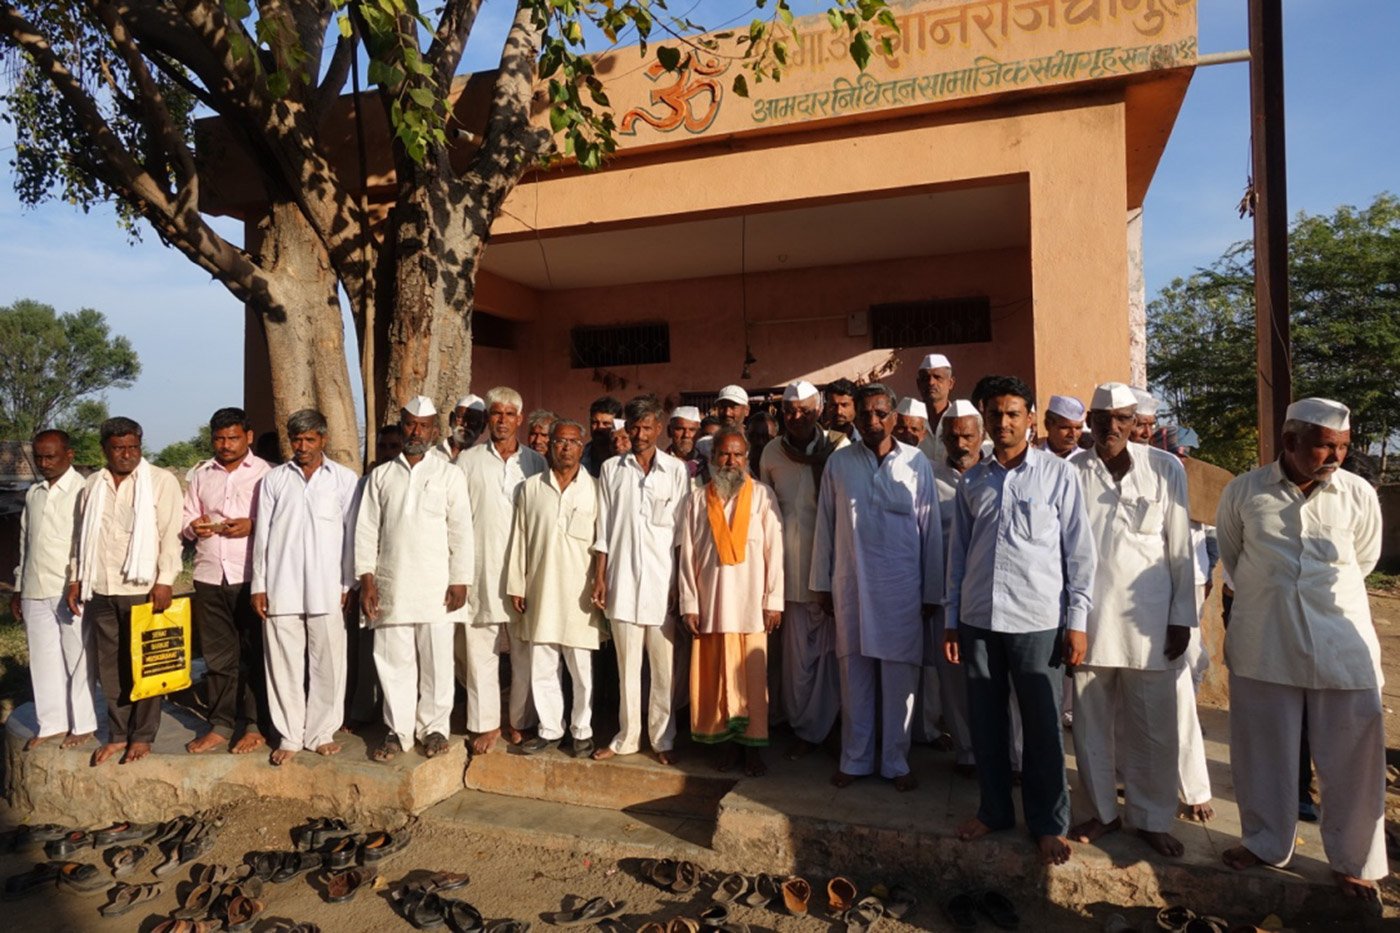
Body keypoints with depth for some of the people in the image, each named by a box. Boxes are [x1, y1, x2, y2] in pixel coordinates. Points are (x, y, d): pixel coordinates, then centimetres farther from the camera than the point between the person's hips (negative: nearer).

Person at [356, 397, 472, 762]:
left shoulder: (450, 474, 4)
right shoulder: (381, 476, 10)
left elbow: (461, 531, 0)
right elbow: (366, 529, 8)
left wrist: (460, 581, -5)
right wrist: (366, 577, -1)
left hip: (436, 587, -2)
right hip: (390, 586, 2)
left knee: (436, 660, 4)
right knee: (393, 660, 6)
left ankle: (434, 727, 18)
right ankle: (397, 730, 18)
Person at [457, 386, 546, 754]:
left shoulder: (536, 463, 8)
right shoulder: (468, 461, 6)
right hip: (481, 568, 0)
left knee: (525, 651, 5)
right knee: (480, 649, 4)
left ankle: (520, 722, 19)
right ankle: (486, 724, 16)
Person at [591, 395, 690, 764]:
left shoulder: (676, 470, 2)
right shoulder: (611, 469, 7)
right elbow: (603, 529, 7)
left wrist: (681, 583, -3)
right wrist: (599, 577, 2)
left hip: (663, 582, -1)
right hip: (622, 581, 1)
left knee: (664, 667, 5)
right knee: (627, 665, 10)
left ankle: (663, 738, 17)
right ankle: (627, 736, 22)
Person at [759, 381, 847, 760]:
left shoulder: (838, 447, -5)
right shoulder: (772, 452, 6)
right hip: (791, 564, 2)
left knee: (828, 646, 5)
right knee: (798, 649, 7)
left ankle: (811, 728, 20)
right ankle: (805, 726, 22)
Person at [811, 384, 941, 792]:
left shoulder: (916, 462, -1)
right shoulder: (839, 463, 2)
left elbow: (930, 529, 1)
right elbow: (825, 525, 6)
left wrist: (932, 590, 2)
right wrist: (822, 582, 5)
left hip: (902, 587, -1)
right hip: (851, 585, 1)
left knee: (899, 678, 7)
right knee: (854, 674, 9)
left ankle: (895, 761, 23)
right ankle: (855, 758, 24)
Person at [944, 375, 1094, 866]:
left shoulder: (1058, 474, -1)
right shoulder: (971, 482, 8)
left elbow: (1079, 551, -1)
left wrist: (1076, 621, -4)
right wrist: (951, 619, 10)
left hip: (1037, 620, -3)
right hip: (978, 618, 3)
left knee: (1042, 727, 5)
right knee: (985, 721, 12)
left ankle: (1048, 824, 22)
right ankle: (994, 809, 29)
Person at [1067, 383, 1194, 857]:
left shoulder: (1165, 469, -1)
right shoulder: (1071, 471, -2)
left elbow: (1180, 548, 2)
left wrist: (1182, 617, 0)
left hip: (1147, 615, 0)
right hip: (1089, 616, 0)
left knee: (1152, 726, 8)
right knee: (1092, 722, 10)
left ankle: (1152, 817, 26)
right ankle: (1102, 811, 27)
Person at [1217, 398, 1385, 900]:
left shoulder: (1359, 494, -5)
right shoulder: (1243, 492, -6)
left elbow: (1364, 560, 12)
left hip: (1342, 645, 0)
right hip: (1262, 644, 0)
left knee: (1352, 756, 6)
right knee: (1262, 750, 12)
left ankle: (1354, 860, 26)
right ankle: (1265, 842, 31)